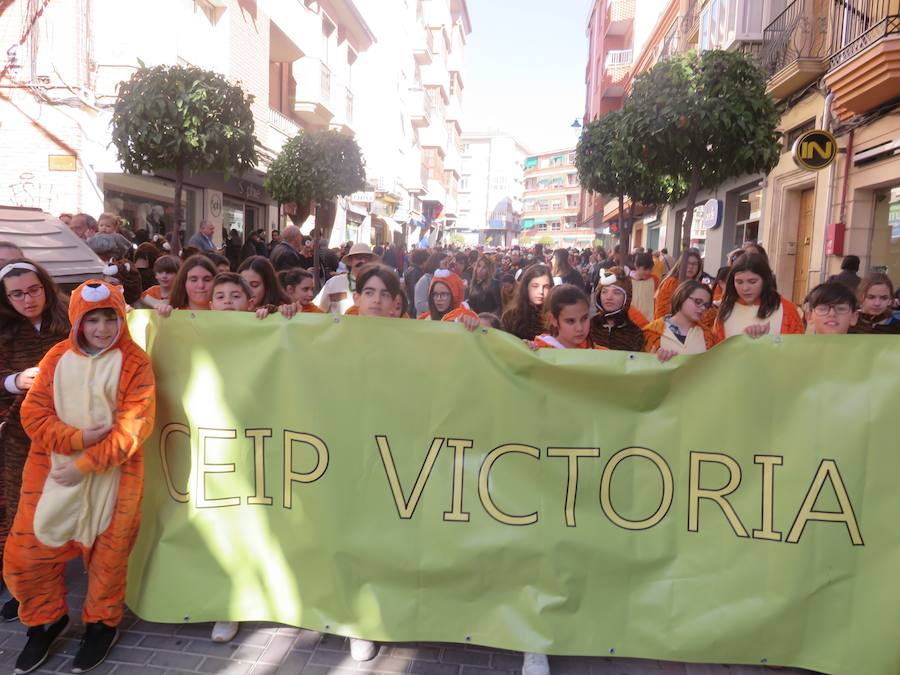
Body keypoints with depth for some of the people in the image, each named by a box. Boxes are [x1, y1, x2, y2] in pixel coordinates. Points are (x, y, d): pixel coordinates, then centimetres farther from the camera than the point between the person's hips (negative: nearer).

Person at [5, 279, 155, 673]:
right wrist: (78, 438, -17)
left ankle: (102, 624, 35)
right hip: (52, 470, 3)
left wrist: (86, 464, -18)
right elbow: (33, 415, -1)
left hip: (112, 476, -3)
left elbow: (134, 425, -14)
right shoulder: (57, 358, 3)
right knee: (27, 551, 7)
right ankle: (46, 620, 34)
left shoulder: (135, 362, -7)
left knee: (107, 553, 10)